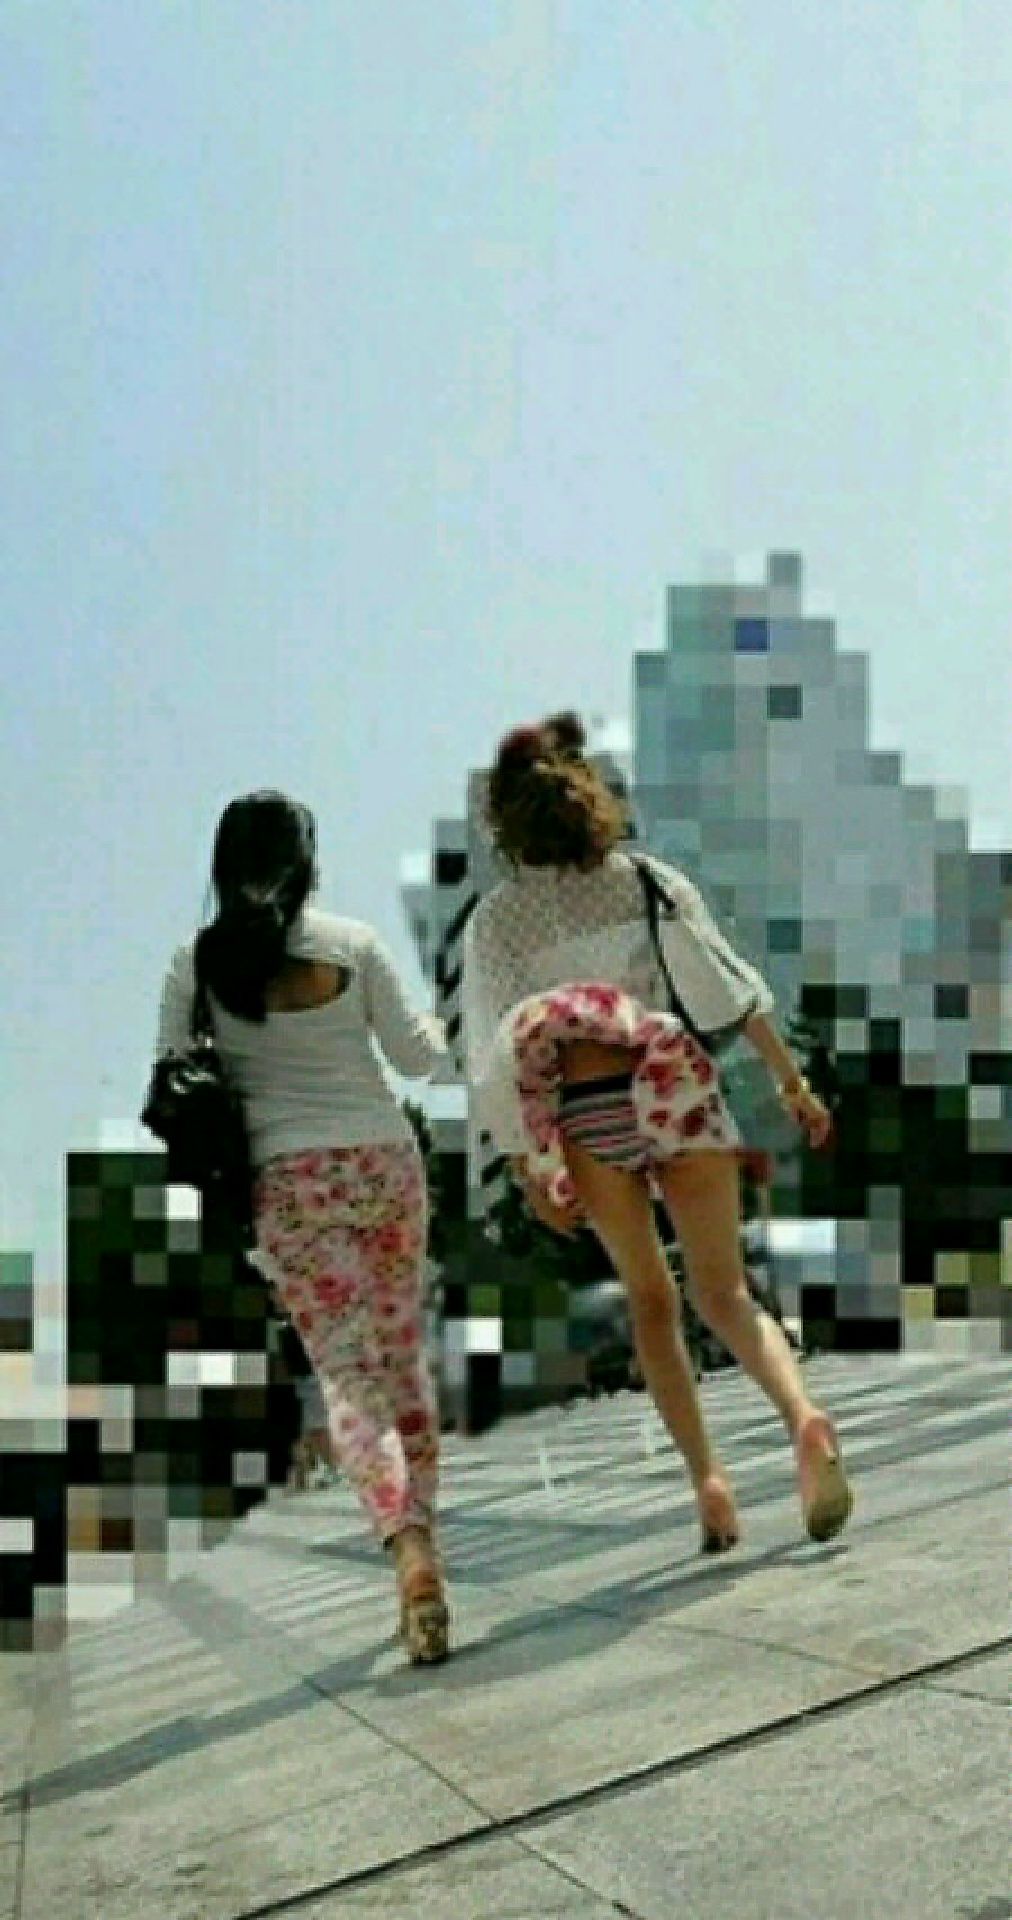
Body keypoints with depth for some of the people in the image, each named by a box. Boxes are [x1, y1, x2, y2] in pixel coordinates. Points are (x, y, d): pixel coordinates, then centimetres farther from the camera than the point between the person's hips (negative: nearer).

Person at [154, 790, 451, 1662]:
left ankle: (408, 1546, -19)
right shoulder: (354, 943, -4)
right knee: (403, 1354, 14)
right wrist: (444, 1023, 24)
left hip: (288, 1178, -1)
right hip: (384, 1160, 1)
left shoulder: (198, 959, -4)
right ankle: (422, 1529, 18)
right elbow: (415, 1057, 4)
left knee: (345, 1369, 0)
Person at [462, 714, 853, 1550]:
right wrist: (792, 1081, 10)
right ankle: (803, 1416, -15)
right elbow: (734, 985, 4)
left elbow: (494, 1055, -4)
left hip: (586, 1115, -1)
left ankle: (707, 1475, 10)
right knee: (725, 1290, 11)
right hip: (679, 1089, 1)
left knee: (651, 1299, 17)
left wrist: (526, 1167, 0)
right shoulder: (651, 881, 5)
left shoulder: (496, 917, 0)